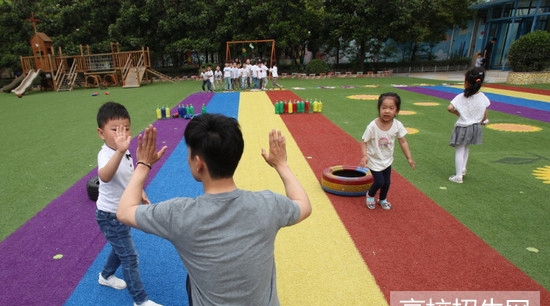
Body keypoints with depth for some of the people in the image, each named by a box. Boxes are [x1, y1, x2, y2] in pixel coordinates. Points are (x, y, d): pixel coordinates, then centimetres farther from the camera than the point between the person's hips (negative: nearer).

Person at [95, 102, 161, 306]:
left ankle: (106, 276, 54)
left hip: (122, 212, 9)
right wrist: (120, 151, -71)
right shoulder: (106, 155, -32)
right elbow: (104, 176, -57)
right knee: (130, 257, 1)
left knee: (120, 248, 28)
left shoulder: (125, 153, -4)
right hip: (110, 216, -8)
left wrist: (140, 192, 9)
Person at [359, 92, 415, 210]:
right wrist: (364, 156, -34)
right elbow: (364, 142, -19)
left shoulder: (397, 125, -16)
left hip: (387, 160, 4)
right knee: (379, 182, -5)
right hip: (374, 161, -4)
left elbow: (403, 142, -6)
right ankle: (370, 195, 29)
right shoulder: (372, 126, -27)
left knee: (387, 182, 13)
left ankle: (382, 199, 43)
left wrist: (409, 158, -6)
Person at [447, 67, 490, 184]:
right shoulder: (482, 97, -5)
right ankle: (463, 169, 35)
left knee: (459, 151, 4)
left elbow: (450, 108, -28)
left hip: (463, 127, -5)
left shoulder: (461, 97, -19)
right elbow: (485, 113, 4)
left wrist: (458, 113, -8)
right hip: (475, 127, 5)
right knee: (465, 148, 27)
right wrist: (482, 121, 24)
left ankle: (458, 176, 9)